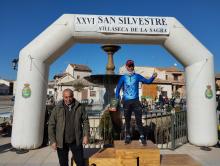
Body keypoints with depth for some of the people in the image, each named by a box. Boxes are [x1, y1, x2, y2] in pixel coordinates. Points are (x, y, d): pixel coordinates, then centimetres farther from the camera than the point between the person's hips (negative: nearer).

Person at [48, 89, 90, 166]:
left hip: (76, 141, 0)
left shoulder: (79, 107, -3)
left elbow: (85, 121, 3)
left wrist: (86, 135, -4)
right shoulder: (57, 108, -6)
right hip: (61, 142, 0)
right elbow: (51, 125, -3)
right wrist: (53, 141, -6)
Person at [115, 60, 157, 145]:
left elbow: (147, 81, -2)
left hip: (136, 101, 0)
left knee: (139, 120, 0)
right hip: (126, 101, 0)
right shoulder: (123, 77, 4)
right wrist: (117, 98, -11)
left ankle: (142, 137, 10)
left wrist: (153, 77, -21)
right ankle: (128, 137, 20)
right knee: (127, 120, 9)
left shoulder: (137, 76, 5)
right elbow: (118, 88, 0)